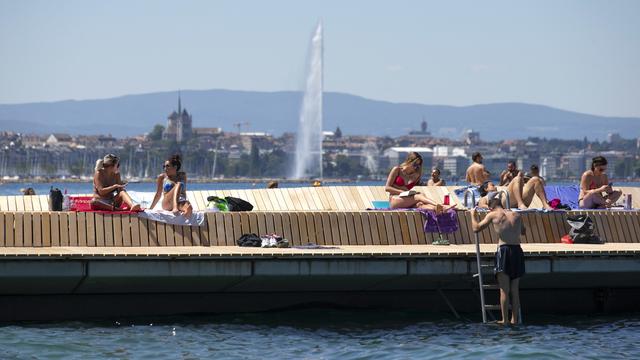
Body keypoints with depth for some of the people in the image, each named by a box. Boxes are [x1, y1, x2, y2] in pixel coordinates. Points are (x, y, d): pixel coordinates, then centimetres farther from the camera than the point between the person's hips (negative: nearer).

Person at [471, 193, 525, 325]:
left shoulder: (493, 215, 0)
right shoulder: (516, 215, 13)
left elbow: (476, 228, 5)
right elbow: (523, 231, 30)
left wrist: (473, 215, 21)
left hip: (504, 250, -4)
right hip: (517, 251, 4)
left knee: (504, 290, -2)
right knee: (515, 290, 10)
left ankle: (505, 320, -5)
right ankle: (515, 320, 11)